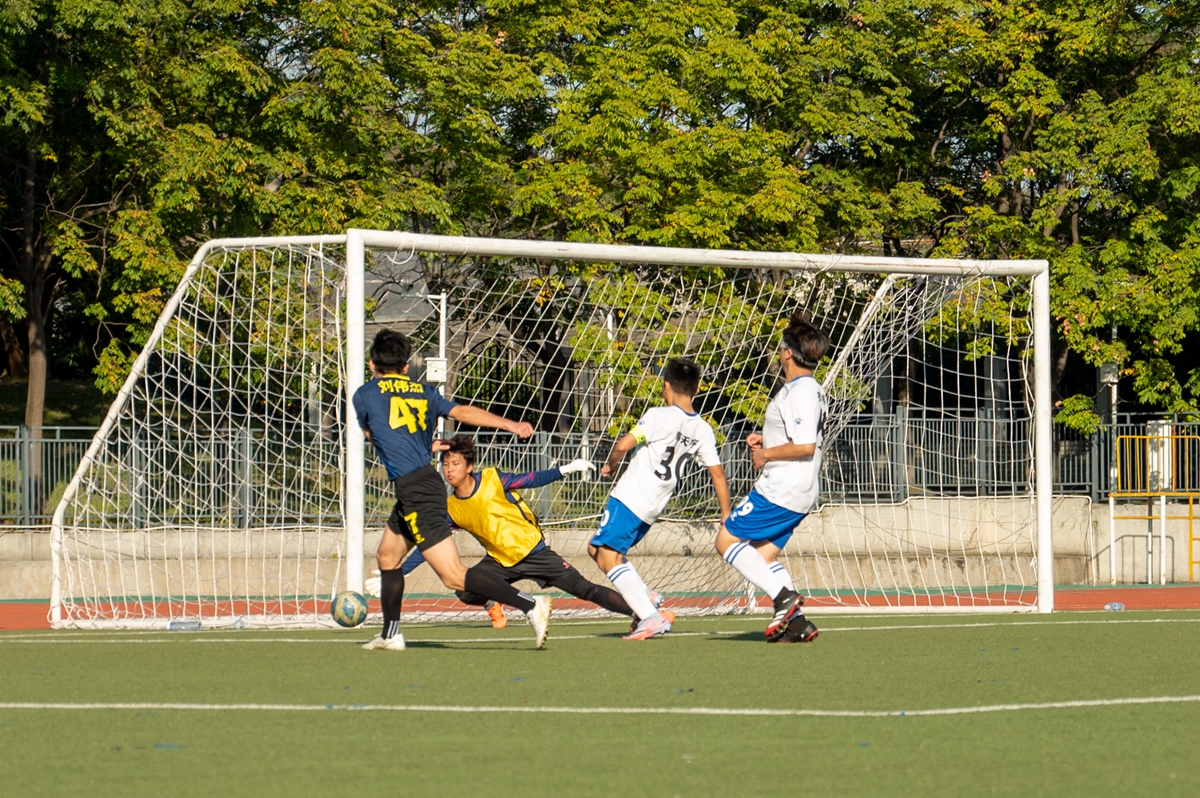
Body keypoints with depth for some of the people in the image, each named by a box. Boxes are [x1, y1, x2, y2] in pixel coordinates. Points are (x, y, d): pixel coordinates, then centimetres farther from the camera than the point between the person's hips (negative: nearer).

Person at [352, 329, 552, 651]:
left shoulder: (364, 395, 3)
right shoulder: (424, 392, 14)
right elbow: (462, 412, -1)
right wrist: (510, 425, -11)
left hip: (414, 490, -8)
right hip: (427, 483, 8)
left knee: (454, 576, -13)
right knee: (387, 556, 25)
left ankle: (530, 606, -24)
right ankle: (390, 634, 34)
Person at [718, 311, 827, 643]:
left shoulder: (799, 392, -18)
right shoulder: (812, 389, 15)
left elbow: (805, 445, -27)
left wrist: (766, 454, -13)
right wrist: (765, 441, 14)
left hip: (780, 490, -10)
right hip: (798, 492, 10)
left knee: (727, 540, -6)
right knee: (764, 555, 14)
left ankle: (784, 597, -12)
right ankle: (796, 622, 6)